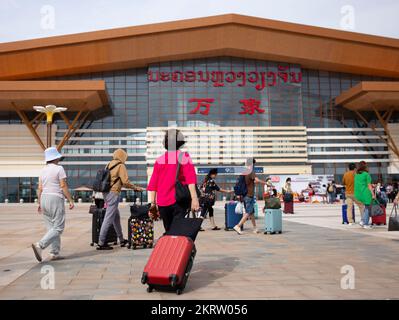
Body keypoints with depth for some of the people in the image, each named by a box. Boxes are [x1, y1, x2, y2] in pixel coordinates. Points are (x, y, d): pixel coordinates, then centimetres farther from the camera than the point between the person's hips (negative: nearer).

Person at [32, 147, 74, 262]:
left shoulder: (43, 170, 11)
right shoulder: (59, 168, -8)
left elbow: (40, 188, 11)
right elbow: (64, 186, -12)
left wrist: (39, 204, 17)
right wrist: (71, 200, -8)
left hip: (44, 199, 7)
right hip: (56, 200, -7)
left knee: (52, 228, 11)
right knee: (58, 228, -5)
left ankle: (54, 253, 8)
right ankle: (40, 245, -22)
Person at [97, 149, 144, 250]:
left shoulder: (109, 164, 14)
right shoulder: (121, 165, -8)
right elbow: (125, 182, -13)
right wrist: (136, 187, -1)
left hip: (106, 192, 9)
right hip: (113, 193, -9)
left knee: (116, 216, 17)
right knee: (109, 218, -6)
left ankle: (122, 240, 27)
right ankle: (101, 243, -4)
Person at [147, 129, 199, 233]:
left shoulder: (159, 160, 10)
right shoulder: (184, 157, -3)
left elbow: (152, 184, 7)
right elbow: (190, 179, -14)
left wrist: (153, 203, 10)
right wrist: (194, 199, -18)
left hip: (162, 204, 5)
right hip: (178, 201, -4)